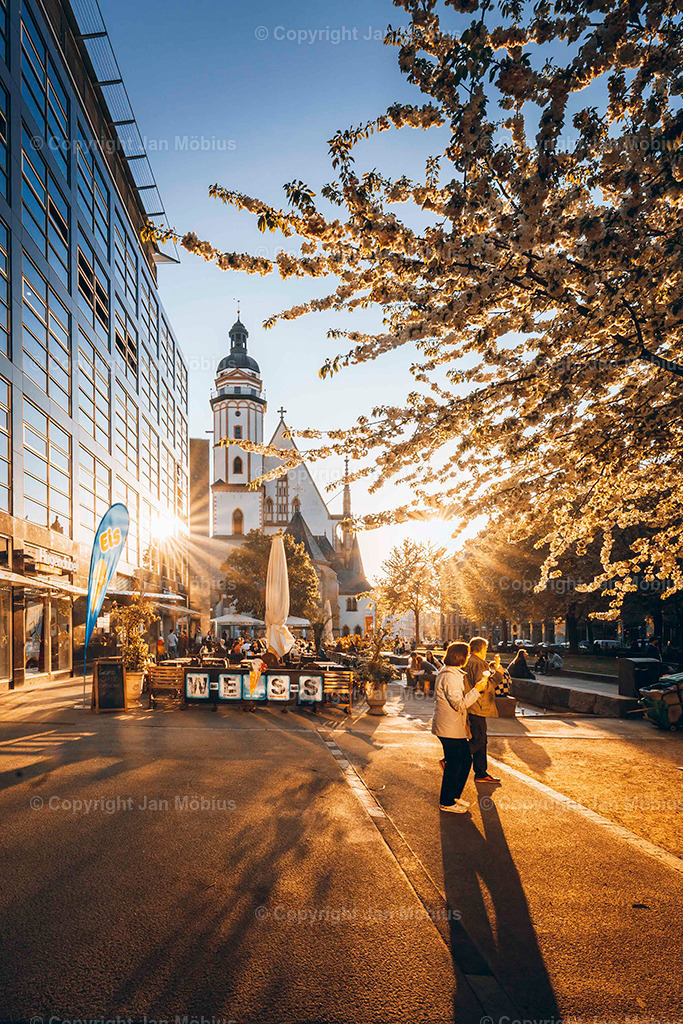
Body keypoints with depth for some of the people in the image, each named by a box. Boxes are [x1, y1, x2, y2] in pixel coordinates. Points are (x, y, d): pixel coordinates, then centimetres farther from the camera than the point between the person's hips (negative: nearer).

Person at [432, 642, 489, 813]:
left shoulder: (454, 674, 14)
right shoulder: (450, 677, -21)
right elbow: (459, 704, -24)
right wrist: (476, 690, -21)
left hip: (456, 727, 10)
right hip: (449, 729, -10)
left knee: (466, 760, 16)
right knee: (454, 765, 0)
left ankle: (454, 796, 28)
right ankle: (446, 803, 13)